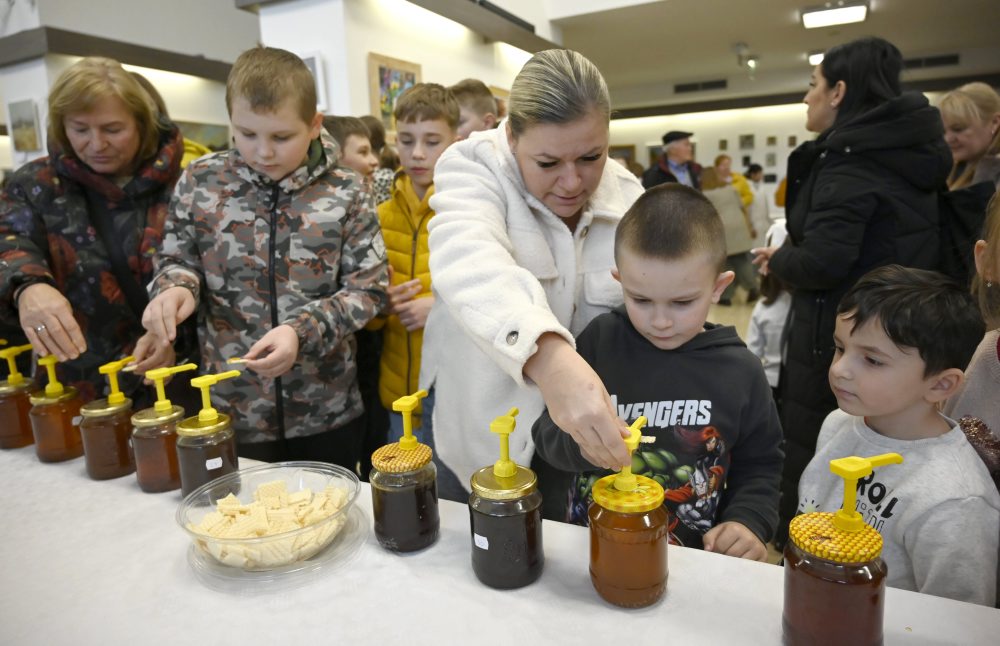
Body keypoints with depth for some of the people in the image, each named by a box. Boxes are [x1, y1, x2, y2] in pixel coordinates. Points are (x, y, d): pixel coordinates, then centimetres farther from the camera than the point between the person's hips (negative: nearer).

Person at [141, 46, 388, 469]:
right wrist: (177, 286, -14)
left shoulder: (344, 193, -6)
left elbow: (369, 287, -7)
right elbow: (177, 258, 9)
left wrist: (302, 331, -21)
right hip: (232, 408, 1)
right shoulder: (201, 182, -2)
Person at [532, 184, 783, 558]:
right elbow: (547, 430, -3)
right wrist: (580, 442, -23)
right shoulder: (600, 340, -4)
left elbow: (759, 462, 10)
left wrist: (748, 521, -6)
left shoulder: (740, 371, -1)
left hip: (696, 556, -1)